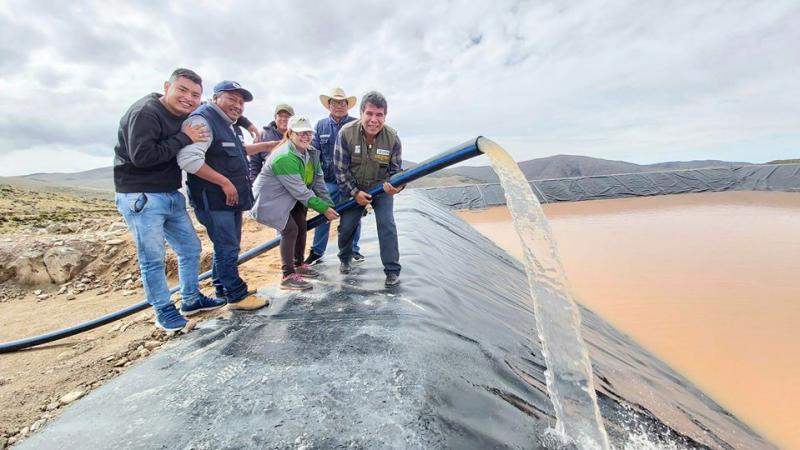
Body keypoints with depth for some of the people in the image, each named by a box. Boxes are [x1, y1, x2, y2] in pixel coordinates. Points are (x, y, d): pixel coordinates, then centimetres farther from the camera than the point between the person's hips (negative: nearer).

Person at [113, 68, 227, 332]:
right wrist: (184, 138, -20)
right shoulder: (145, 112, -15)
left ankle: (191, 300, 28)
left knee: (190, 248, 13)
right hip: (141, 198, -8)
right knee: (153, 258, -1)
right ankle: (164, 311, 15)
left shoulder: (185, 117, 9)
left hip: (172, 195, 8)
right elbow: (141, 156, -24)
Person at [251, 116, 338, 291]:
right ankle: (288, 276, -8)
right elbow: (300, 190, -31)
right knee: (290, 230, -17)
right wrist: (323, 208, -27)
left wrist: (329, 204, -8)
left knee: (301, 227, 10)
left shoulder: (311, 153, -4)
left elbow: (318, 181, -2)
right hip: (271, 198, -9)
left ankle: (299, 265, 28)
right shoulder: (284, 157, -31)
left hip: (291, 197, 9)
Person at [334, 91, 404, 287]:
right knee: (346, 226, 3)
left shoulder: (392, 137, -19)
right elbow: (340, 168, -15)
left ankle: (392, 270, -2)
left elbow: (395, 169, -10)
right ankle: (344, 259, 34)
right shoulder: (346, 133, -22)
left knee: (386, 224, -15)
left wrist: (395, 185, -31)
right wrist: (354, 192, -19)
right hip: (353, 189, 1)